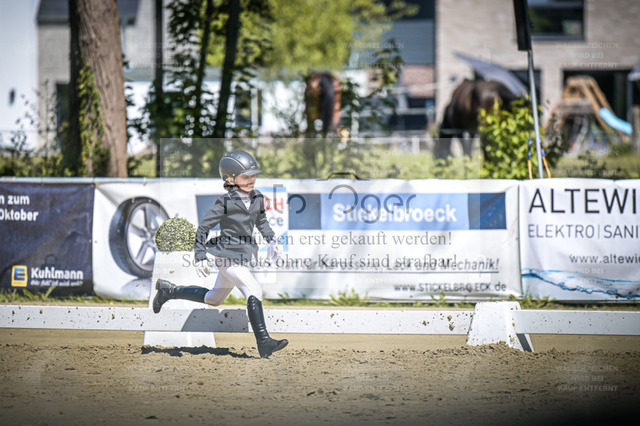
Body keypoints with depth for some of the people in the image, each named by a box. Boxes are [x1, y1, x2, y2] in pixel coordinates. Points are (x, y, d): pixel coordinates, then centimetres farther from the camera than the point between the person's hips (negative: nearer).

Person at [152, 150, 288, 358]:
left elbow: (261, 220, 21)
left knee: (214, 299, 22)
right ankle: (264, 343, -23)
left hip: (242, 256, 9)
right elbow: (203, 227, -11)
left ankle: (168, 290, 38)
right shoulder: (225, 203, -18)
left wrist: (272, 239, 6)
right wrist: (200, 256, -14)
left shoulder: (257, 197, 1)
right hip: (227, 257, -9)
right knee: (254, 292, -21)